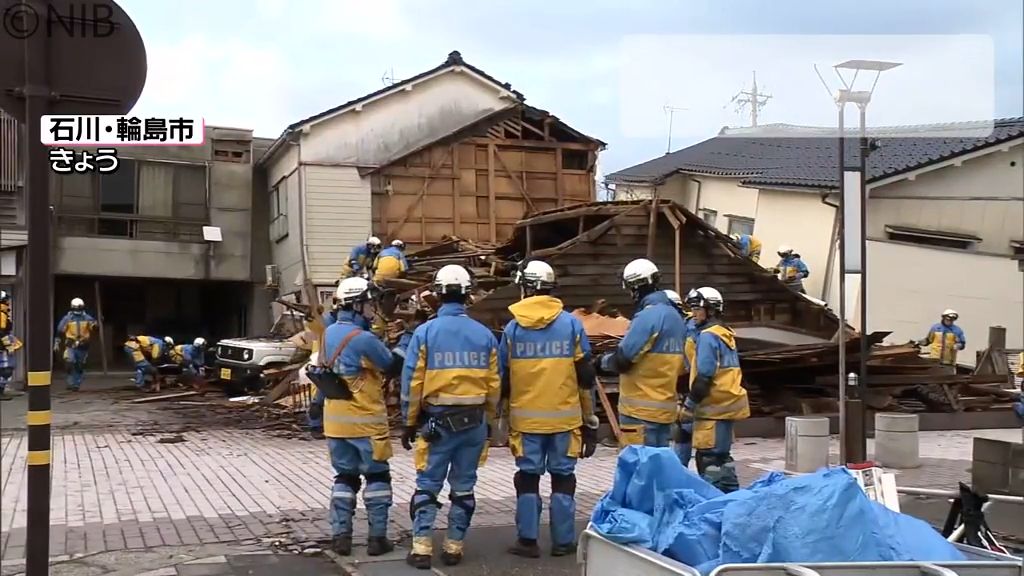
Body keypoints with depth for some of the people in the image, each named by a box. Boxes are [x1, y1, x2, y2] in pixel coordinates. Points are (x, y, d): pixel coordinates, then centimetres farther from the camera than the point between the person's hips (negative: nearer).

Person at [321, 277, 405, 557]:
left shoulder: (330, 333, 5)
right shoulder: (363, 339, -21)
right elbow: (394, 365, -11)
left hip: (335, 420, 7)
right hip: (365, 421, -7)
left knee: (345, 477, 14)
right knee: (377, 477, 6)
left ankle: (340, 536, 12)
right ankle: (377, 537, 7)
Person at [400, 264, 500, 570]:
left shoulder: (425, 332, -7)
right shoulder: (485, 334, 0)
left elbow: (412, 382, -6)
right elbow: (494, 385, 3)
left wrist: (409, 423, 3)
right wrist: (489, 422, 15)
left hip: (437, 421, -2)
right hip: (474, 422, 2)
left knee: (427, 486, 6)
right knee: (463, 488, 11)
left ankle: (421, 549, 3)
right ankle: (454, 548, 15)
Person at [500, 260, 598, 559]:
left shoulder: (512, 327, -1)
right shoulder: (571, 324, -2)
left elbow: (503, 378, 4)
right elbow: (586, 377, -1)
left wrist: (502, 414, 18)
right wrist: (590, 420, 7)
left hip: (525, 418, 0)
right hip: (564, 417, 0)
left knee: (528, 477, 9)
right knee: (562, 477, 9)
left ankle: (527, 540, 11)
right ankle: (563, 541, 12)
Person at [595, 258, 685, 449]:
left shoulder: (648, 316, -16)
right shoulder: (675, 316, 12)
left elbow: (622, 360, -18)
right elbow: (679, 364, 16)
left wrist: (602, 362, 1)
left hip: (641, 408, -9)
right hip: (666, 405, 9)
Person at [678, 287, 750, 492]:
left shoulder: (708, 336, -13)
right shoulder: (726, 335, 15)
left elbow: (704, 377, -19)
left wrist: (688, 406, -12)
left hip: (714, 408, -10)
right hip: (726, 405, 10)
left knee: (709, 459, -8)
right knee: (722, 456, 18)